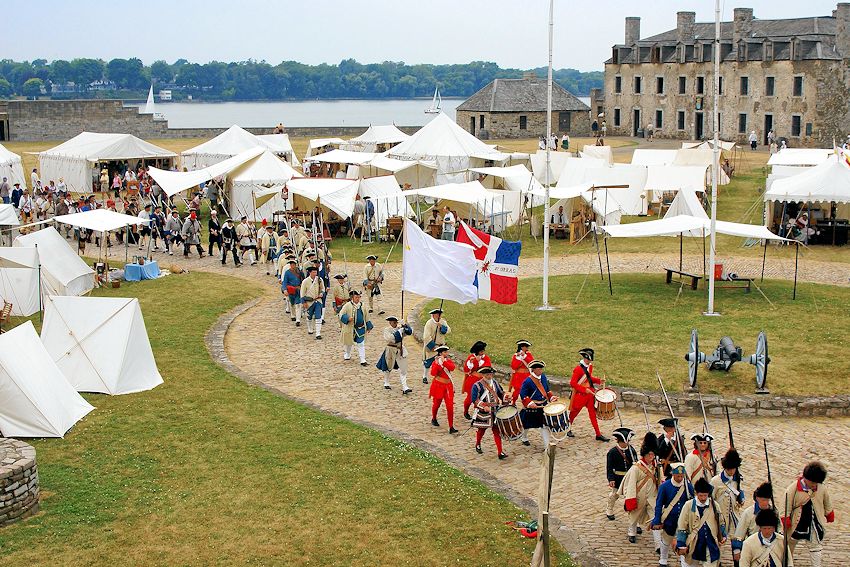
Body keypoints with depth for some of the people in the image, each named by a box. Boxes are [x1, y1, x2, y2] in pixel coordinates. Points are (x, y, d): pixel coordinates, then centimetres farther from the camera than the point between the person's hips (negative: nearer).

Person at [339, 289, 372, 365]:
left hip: (361, 328, 2)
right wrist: (347, 318, -29)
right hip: (350, 328, -2)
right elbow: (341, 314, -12)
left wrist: (369, 326, 15)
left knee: (361, 344, -3)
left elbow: (366, 317, 15)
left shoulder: (362, 306, 5)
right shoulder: (347, 306, -9)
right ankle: (347, 355, 40)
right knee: (349, 343, 16)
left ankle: (363, 360, -2)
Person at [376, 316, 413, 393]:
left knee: (403, 369, -3)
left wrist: (406, 327, -19)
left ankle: (405, 388, -6)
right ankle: (386, 383, 36)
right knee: (388, 367, 13)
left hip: (401, 350, 3)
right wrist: (399, 331, -23)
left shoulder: (400, 328, 5)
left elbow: (409, 332, 0)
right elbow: (389, 338, -24)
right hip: (391, 350, -3)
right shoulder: (387, 330, -7)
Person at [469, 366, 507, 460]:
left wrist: (505, 397, -2)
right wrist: (484, 406, -30)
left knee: (497, 431, -2)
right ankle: (478, 445, 43)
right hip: (483, 413, -4)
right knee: (481, 429, 15)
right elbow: (475, 400, -18)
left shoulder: (494, 382, 7)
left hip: (495, 411, 4)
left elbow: (500, 393, 18)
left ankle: (500, 452, -4)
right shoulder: (477, 385, -12)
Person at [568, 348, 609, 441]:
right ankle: (567, 429, 33)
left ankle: (598, 434, 7)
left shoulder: (590, 366, 4)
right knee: (573, 413, 11)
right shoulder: (578, 369, -21)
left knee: (593, 414, 5)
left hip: (590, 394, 7)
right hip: (580, 395, -7)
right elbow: (572, 383, -22)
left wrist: (598, 381, 2)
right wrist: (585, 390, -25)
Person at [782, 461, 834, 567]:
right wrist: (786, 519, -15)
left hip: (815, 525, 1)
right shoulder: (793, 488, -19)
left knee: (816, 547, 7)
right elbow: (786, 506, -13)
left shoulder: (821, 488, -9)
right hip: (797, 524, -1)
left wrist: (829, 514, 18)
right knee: (790, 546, 16)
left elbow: (827, 503, 9)